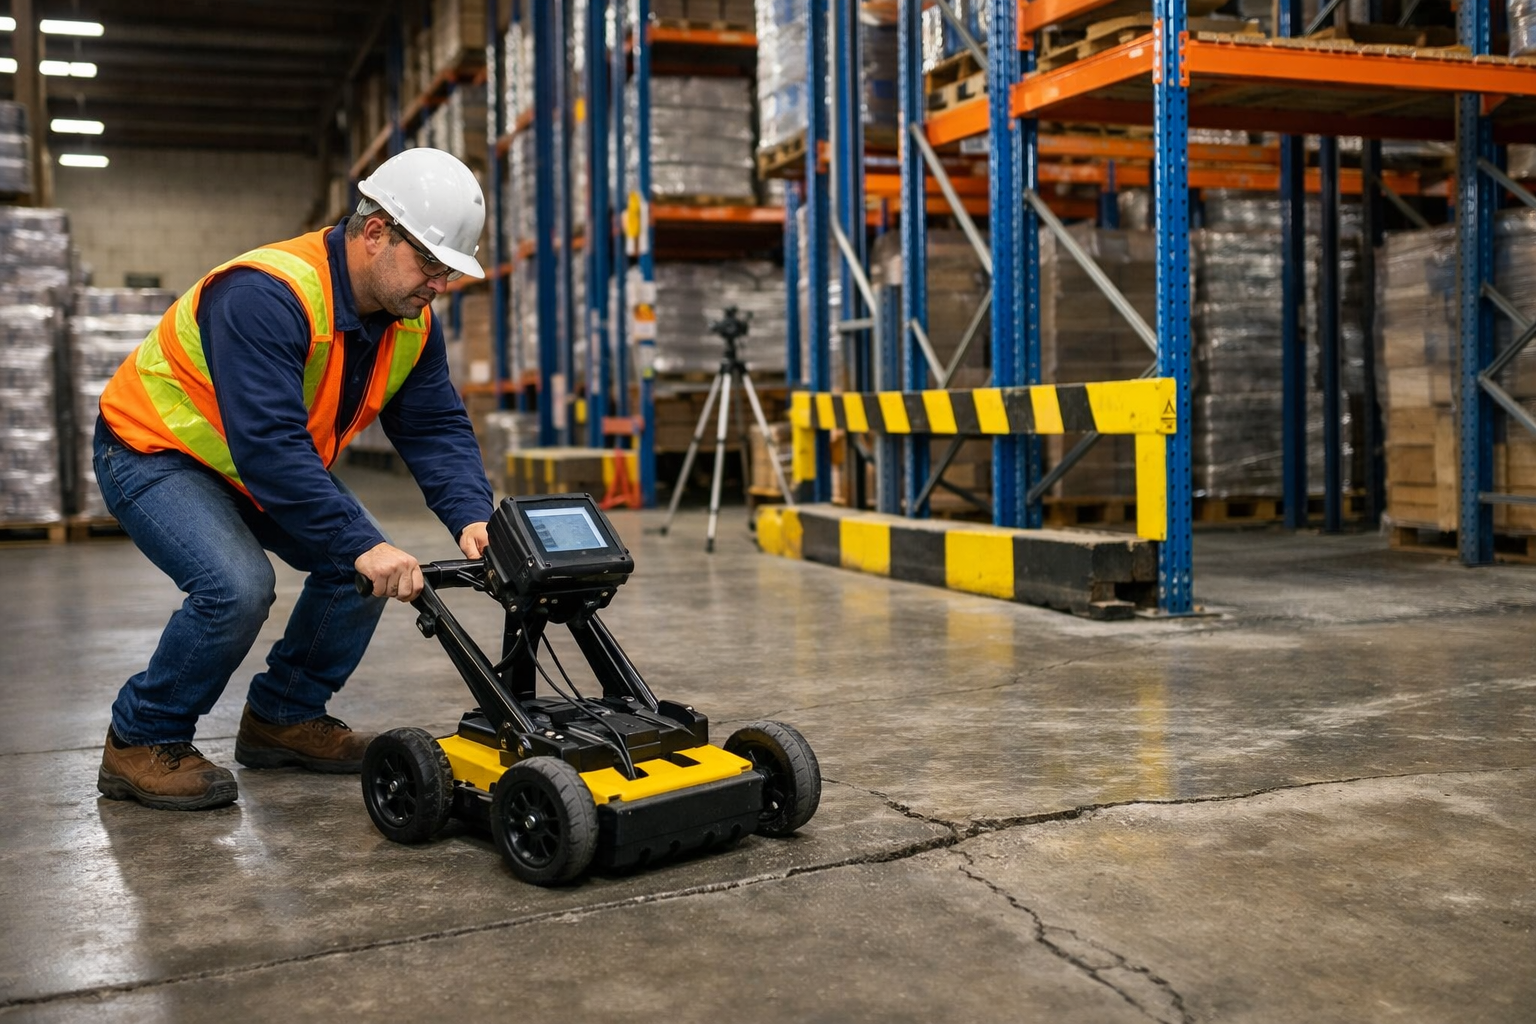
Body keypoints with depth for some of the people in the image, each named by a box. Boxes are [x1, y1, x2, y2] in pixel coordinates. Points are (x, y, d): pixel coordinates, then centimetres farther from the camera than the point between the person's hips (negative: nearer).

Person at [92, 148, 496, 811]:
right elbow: (270, 444, -41)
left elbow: (436, 427, -8)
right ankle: (141, 744, -6)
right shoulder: (267, 295, -34)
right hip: (152, 451, -8)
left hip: (260, 467, 8)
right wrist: (361, 544, -43)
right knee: (238, 587, -28)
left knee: (361, 567, -4)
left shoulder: (412, 321, -8)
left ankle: (284, 717, 14)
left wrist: (471, 518, -26)